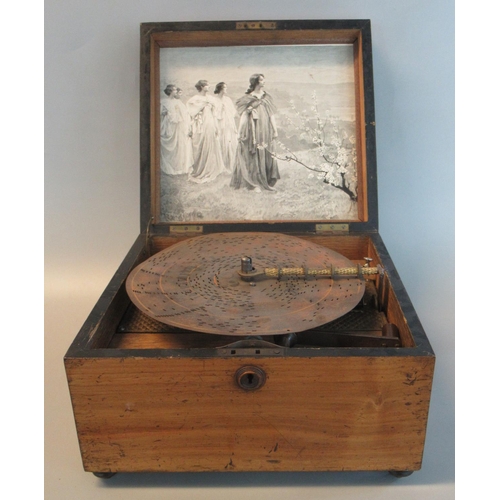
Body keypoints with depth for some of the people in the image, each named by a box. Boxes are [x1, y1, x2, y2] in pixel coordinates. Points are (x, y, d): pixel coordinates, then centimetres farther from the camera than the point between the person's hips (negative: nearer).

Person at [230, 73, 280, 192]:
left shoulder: (266, 97, 11)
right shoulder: (248, 98, -1)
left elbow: (271, 114, 12)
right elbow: (243, 115, -3)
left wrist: (275, 129, 7)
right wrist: (239, 132, -7)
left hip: (266, 132, 4)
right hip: (253, 132, -4)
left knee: (268, 156, 3)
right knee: (254, 157, -2)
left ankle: (268, 182, 11)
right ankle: (256, 183, 3)